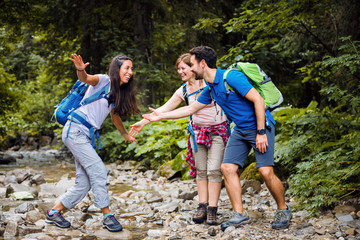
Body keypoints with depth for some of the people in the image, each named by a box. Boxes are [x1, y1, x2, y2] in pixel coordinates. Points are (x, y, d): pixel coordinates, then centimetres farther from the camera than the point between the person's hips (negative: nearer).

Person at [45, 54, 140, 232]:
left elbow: (115, 116, 30)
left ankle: (54, 212, 20)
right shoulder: (103, 81, -9)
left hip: (85, 136, 9)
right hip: (75, 129, -9)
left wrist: (126, 135, 40)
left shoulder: (118, 93, 15)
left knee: (84, 182, 7)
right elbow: (86, 79, -31)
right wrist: (80, 70, -53)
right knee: (98, 171, -14)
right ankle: (107, 216, -6)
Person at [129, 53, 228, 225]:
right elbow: (164, 109, 7)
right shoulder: (183, 91, 4)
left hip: (217, 130, -4)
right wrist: (143, 122, 4)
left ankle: (212, 210, -6)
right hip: (197, 131, 4)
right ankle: (202, 207, 8)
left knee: (213, 170, -10)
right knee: (201, 170, 2)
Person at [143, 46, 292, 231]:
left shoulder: (231, 78, -19)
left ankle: (283, 210, 7)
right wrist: (161, 116, 20)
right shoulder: (210, 89, 8)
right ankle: (239, 214, 3)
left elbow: (258, 100, -21)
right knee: (227, 168, -4)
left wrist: (261, 132, -22)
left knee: (266, 171, -14)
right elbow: (191, 108, 20)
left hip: (260, 126, -8)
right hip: (240, 130, 8)